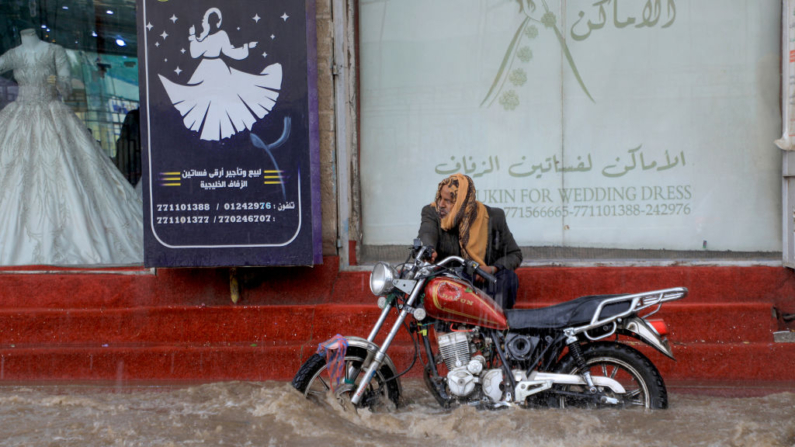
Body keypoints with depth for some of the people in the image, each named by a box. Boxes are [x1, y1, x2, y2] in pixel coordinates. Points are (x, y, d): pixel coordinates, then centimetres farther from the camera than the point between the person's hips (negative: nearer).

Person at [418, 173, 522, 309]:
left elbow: (515, 254, 3)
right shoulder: (432, 212, -1)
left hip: (483, 282, 0)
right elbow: (426, 233, -24)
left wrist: (492, 269, -18)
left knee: (508, 276, -26)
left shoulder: (494, 218, -1)